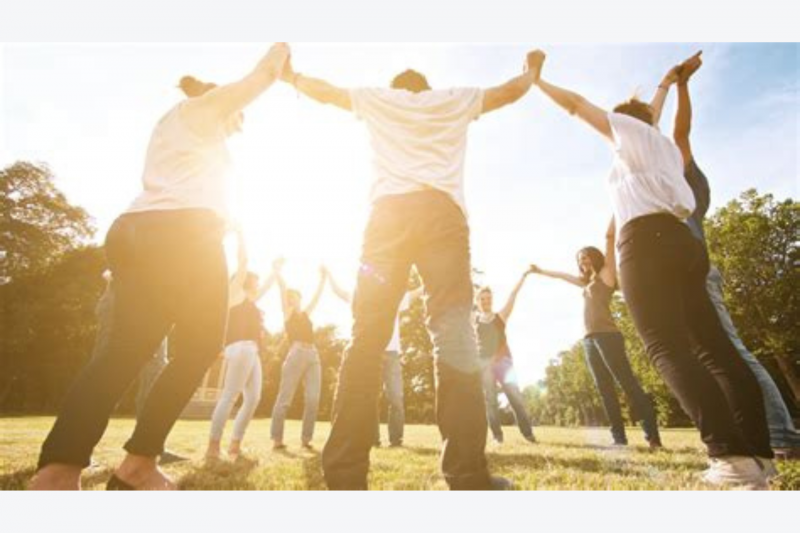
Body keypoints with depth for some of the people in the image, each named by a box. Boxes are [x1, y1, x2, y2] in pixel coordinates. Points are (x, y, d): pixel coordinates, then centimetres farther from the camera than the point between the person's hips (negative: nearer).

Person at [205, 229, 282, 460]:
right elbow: (243, 262, 2)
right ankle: (213, 446, -13)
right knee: (229, 396, -13)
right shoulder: (235, 291, 8)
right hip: (240, 348, -9)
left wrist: (276, 269, 48)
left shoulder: (250, 299, 28)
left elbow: (267, 285, 43)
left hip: (252, 351, 9)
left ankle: (235, 445, 6)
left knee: (253, 398, 2)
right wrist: (241, 236, 8)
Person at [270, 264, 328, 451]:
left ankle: (306, 439, 3)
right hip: (296, 353, -4)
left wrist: (323, 277, 30)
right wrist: (277, 271, 10)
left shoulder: (306, 313, 25)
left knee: (313, 398, -5)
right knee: (285, 398, -5)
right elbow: (282, 288, 9)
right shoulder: (287, 312, 14)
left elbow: (318, 294, 29)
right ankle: (277, 439, 3)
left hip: (313, 355, 5)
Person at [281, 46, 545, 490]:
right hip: (443, 212, 0)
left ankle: (345, 473, -10)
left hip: (390, 213, 1)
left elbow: (323, 91, 40)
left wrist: (290, 75, 60)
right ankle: (468, 476, -16)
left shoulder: (380, 99, 30)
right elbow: (512, 90, 40)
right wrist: (532, 70, 63)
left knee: (367, 336, -5)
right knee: (454, 333, -10)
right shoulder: (454, 100, 30)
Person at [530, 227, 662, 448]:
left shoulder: (606, 274, 8)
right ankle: (619, 436, 2)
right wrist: (540, 271, 50)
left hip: (607, 335, -7)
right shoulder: (587, 283, 26)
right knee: (604, 388, 2)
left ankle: (652, 434, -10)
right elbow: (561, 275, 40)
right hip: (589, 339, 7)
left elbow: (609, 237, 2)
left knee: (627, 382, -11)